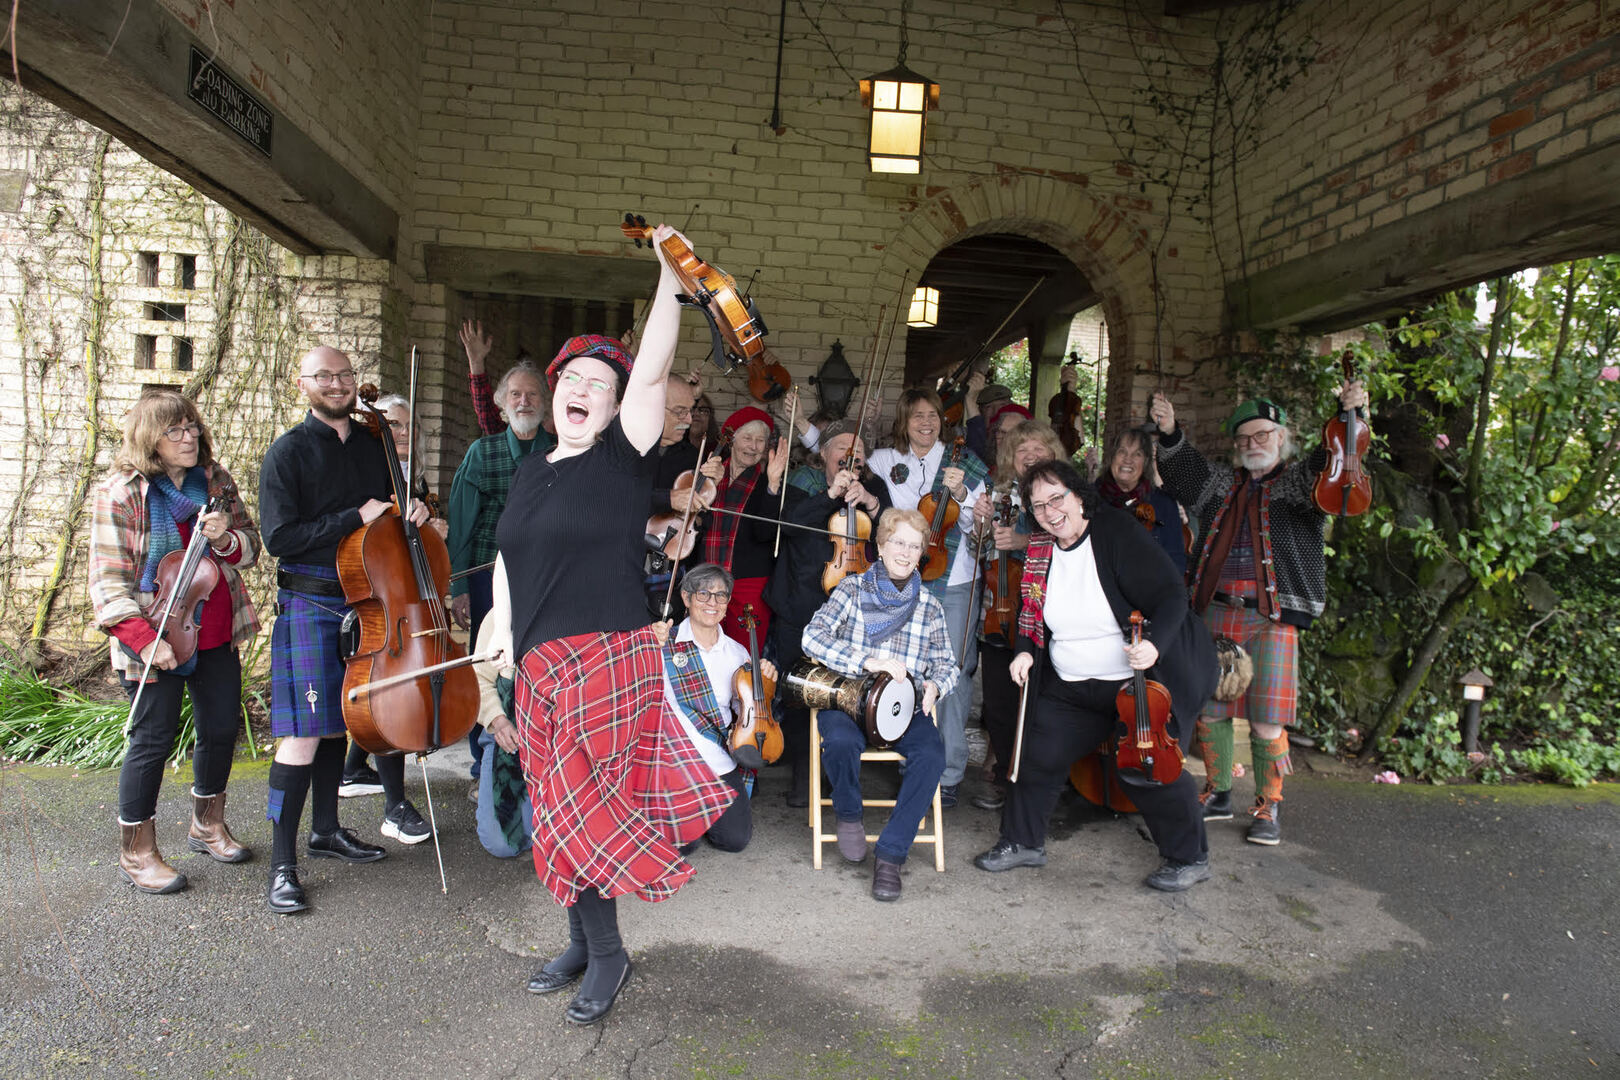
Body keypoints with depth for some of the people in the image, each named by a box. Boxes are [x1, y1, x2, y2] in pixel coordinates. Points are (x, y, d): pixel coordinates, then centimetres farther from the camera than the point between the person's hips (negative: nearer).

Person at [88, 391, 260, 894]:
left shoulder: (215, 480, 4)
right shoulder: (120, 494, -11)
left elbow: (251, 546, 8)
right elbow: (108, 579, -12)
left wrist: (226, 538, -16)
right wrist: (144, 639, -22)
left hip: (217, 635, 6)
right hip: (157, 641, -5)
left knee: (223, 727, 14)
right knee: (154, 739, 1)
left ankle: (208, 825, 35)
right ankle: (136, 852, 18)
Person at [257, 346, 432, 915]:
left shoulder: (373, 444, 10)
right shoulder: (288, 453, -7)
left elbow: (391, 504, 24)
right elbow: (279, 538, -15)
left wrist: (412, 508, 0)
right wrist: (356, 517, -17)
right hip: (311, 604, -5)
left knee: (338, 719, 17)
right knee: (303, 733, -8)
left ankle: (326, 829, 31)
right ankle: (282, 863, 2)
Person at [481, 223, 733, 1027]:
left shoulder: (623, 457, -4)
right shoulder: (529, 472, 15)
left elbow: (653, 369, -15)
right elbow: (508, 558, 22)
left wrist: (671, 277, -19)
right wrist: (502, 629, 12)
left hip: (609, 656, -6)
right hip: (540, 661, 7)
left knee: (578, 806, -4)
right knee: (559, 807, 13)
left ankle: (606, 953, 15)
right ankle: (582, 943, 30)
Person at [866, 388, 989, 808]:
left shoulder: (961, 463, 4)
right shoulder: (883, 461, 8)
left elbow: (975, 525, -2)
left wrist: (961, 494, -18)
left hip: (952, 586, -1)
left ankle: (948, 774, 9)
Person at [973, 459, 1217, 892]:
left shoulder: (1117, 533, -17)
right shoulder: (1038, 551, 1)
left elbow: (1171, 595, -20)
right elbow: (1031, 615, 15)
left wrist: (1153, 643, -37)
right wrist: (1026, 651, -3)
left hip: (1144, 679, -6)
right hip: (1070, 686, 6)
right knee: (1037, 754, 4)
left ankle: (1190, 858, 16)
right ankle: (1023, 842, 26)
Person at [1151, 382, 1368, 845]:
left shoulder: (1300, 483, 7)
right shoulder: (1221, 484, 16)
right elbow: (1181, 469, 5)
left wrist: (1350, 415, -26)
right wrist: (1169, 433, -14)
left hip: (1271, 620, -3)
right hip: (1214, 614, 4)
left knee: (1266, 724, -5)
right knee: (1207, 712, 8)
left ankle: (1269, 806, 15)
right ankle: (1217, 795, 27)